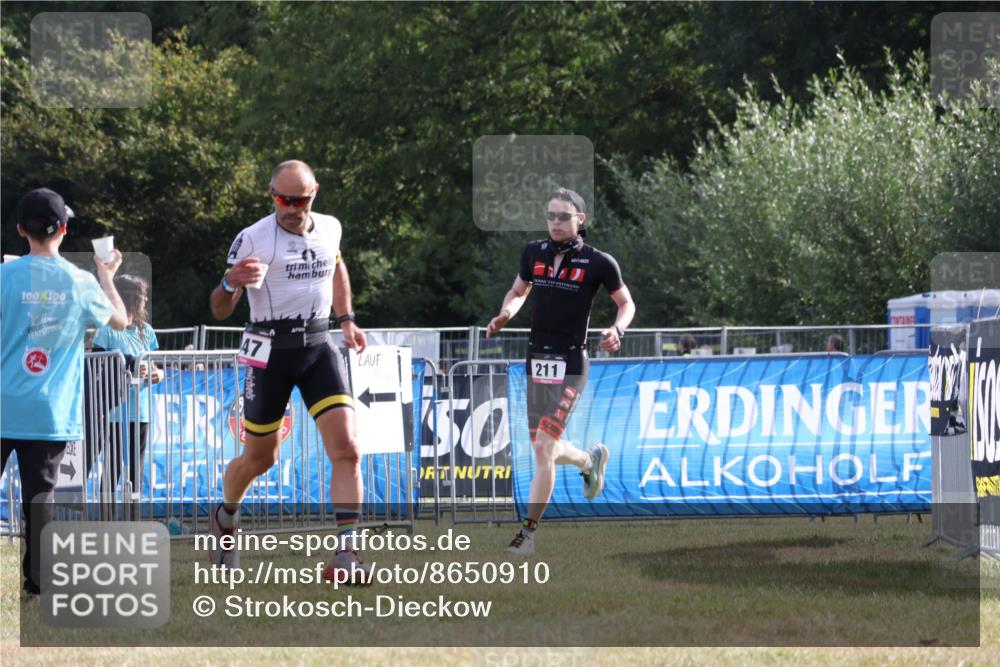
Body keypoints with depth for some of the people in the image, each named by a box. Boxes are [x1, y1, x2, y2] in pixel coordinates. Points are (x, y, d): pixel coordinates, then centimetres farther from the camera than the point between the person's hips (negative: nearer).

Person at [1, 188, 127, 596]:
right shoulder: (80, 284, 1)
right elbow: (119, 320, 19)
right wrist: (107, 276, 34)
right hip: (50, 410, 1)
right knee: (39, 493, 4)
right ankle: (37, 581, 3)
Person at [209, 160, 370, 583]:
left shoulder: (329, 229, 5)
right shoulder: (253, 239, -10)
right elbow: (219, 310, -9)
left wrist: (346, 319, 21)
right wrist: (232, 282, -31)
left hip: (319, 348, 3)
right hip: (270, 352, -3)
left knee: (346, 448, -15)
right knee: (259, 457, 8)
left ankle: (345, 555, -17)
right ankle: (225, 517, 41)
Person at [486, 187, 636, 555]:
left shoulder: (598, 262, -5)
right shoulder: (534, 252, 6)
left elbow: (626, 303, 8)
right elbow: (518, 292, 22)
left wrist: (617, 329, -12)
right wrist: (504, 316, 1)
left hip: (570, 366, -5)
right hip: (536, 361, 5)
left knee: (543, 447, -15)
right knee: (545, 451, 13)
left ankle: (528, 532, -9)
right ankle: (591, 459, 47)